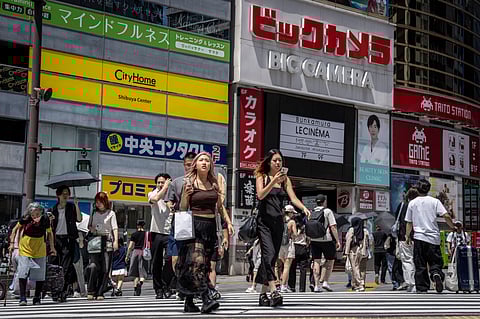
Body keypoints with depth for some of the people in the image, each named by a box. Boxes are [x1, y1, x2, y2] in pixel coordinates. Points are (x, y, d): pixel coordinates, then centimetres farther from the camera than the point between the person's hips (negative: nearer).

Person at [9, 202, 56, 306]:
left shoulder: (45, 220, -12)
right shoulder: (25, 219, -15)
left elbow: (49, 233, 6)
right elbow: (15, 229, 2)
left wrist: (52, 247, 6)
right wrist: (12, 243, -5)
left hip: (40, 252, 2)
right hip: (25, 250, -1)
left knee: (40, 276, 5)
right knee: (22, 274, -10)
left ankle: (37, 298, 18)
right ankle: (22, 298, -6)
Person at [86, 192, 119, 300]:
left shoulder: (111, 213, 5)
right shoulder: (93, 213, 16)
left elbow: (115, 228, 0)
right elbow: (89, 225, 26)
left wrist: (116, 241, -12)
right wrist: (91, 228, 2)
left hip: (107, 241, -2)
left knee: (105, 268, -3)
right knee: (94, 266, -12)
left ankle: (100, 293, 2)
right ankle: (91, 291, -7)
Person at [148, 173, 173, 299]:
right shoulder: (152, 194, 9)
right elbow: (154, 199, -15)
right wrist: (165, 187, -8)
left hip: (169, 233, -1)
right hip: (156, 232, 1)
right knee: (156, 263, 5)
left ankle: (166, 287, 2)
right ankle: (158, 289, 12)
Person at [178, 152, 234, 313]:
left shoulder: (214, 183, 13)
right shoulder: (190, 183, 1)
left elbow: (220, 206, 20)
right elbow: (183, 208, 1)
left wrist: (228, 222, 12)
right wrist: (186, 194, -15)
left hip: (210, 227, 5)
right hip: (194, 225, -5)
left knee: (205, 263, 4)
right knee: (197, 261, -19)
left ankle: (189, 301, 11)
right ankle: (206, 298, -27)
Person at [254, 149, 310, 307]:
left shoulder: (285, 179, 13)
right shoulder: (262, 176, 4)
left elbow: (293, 198, 2)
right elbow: (260, 195, -11)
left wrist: (304, 208, -17)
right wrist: (274, 181, -22)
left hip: (278, 222, 4)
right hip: (264, 221, -4)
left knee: (272, 258, 5)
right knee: (269, 254, -19)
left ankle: (263, 294, 12)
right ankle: (274, 291, -29)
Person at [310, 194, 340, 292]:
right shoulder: (328, 211, -4)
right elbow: (333, 227, -9)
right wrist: (337, 241, -7)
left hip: (314, 240, 4)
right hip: (326, 239, -4)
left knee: (316, 261, 5)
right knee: (330, 260, 11)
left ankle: (316, 285, 3)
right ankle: (325, 282, 1)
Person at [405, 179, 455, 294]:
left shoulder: (412, 203, 5)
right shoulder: (434, 201, 0)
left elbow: (409, 222, 9)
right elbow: (446, 216, -8)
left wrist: (407, 237, 18)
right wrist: (453, 227, 7)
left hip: (419, 237, 1)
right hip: (433, 237, -1)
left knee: (420, 265, 6)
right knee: (436, 261, 7)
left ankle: (422, 288, 4)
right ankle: (436, 274, -23)